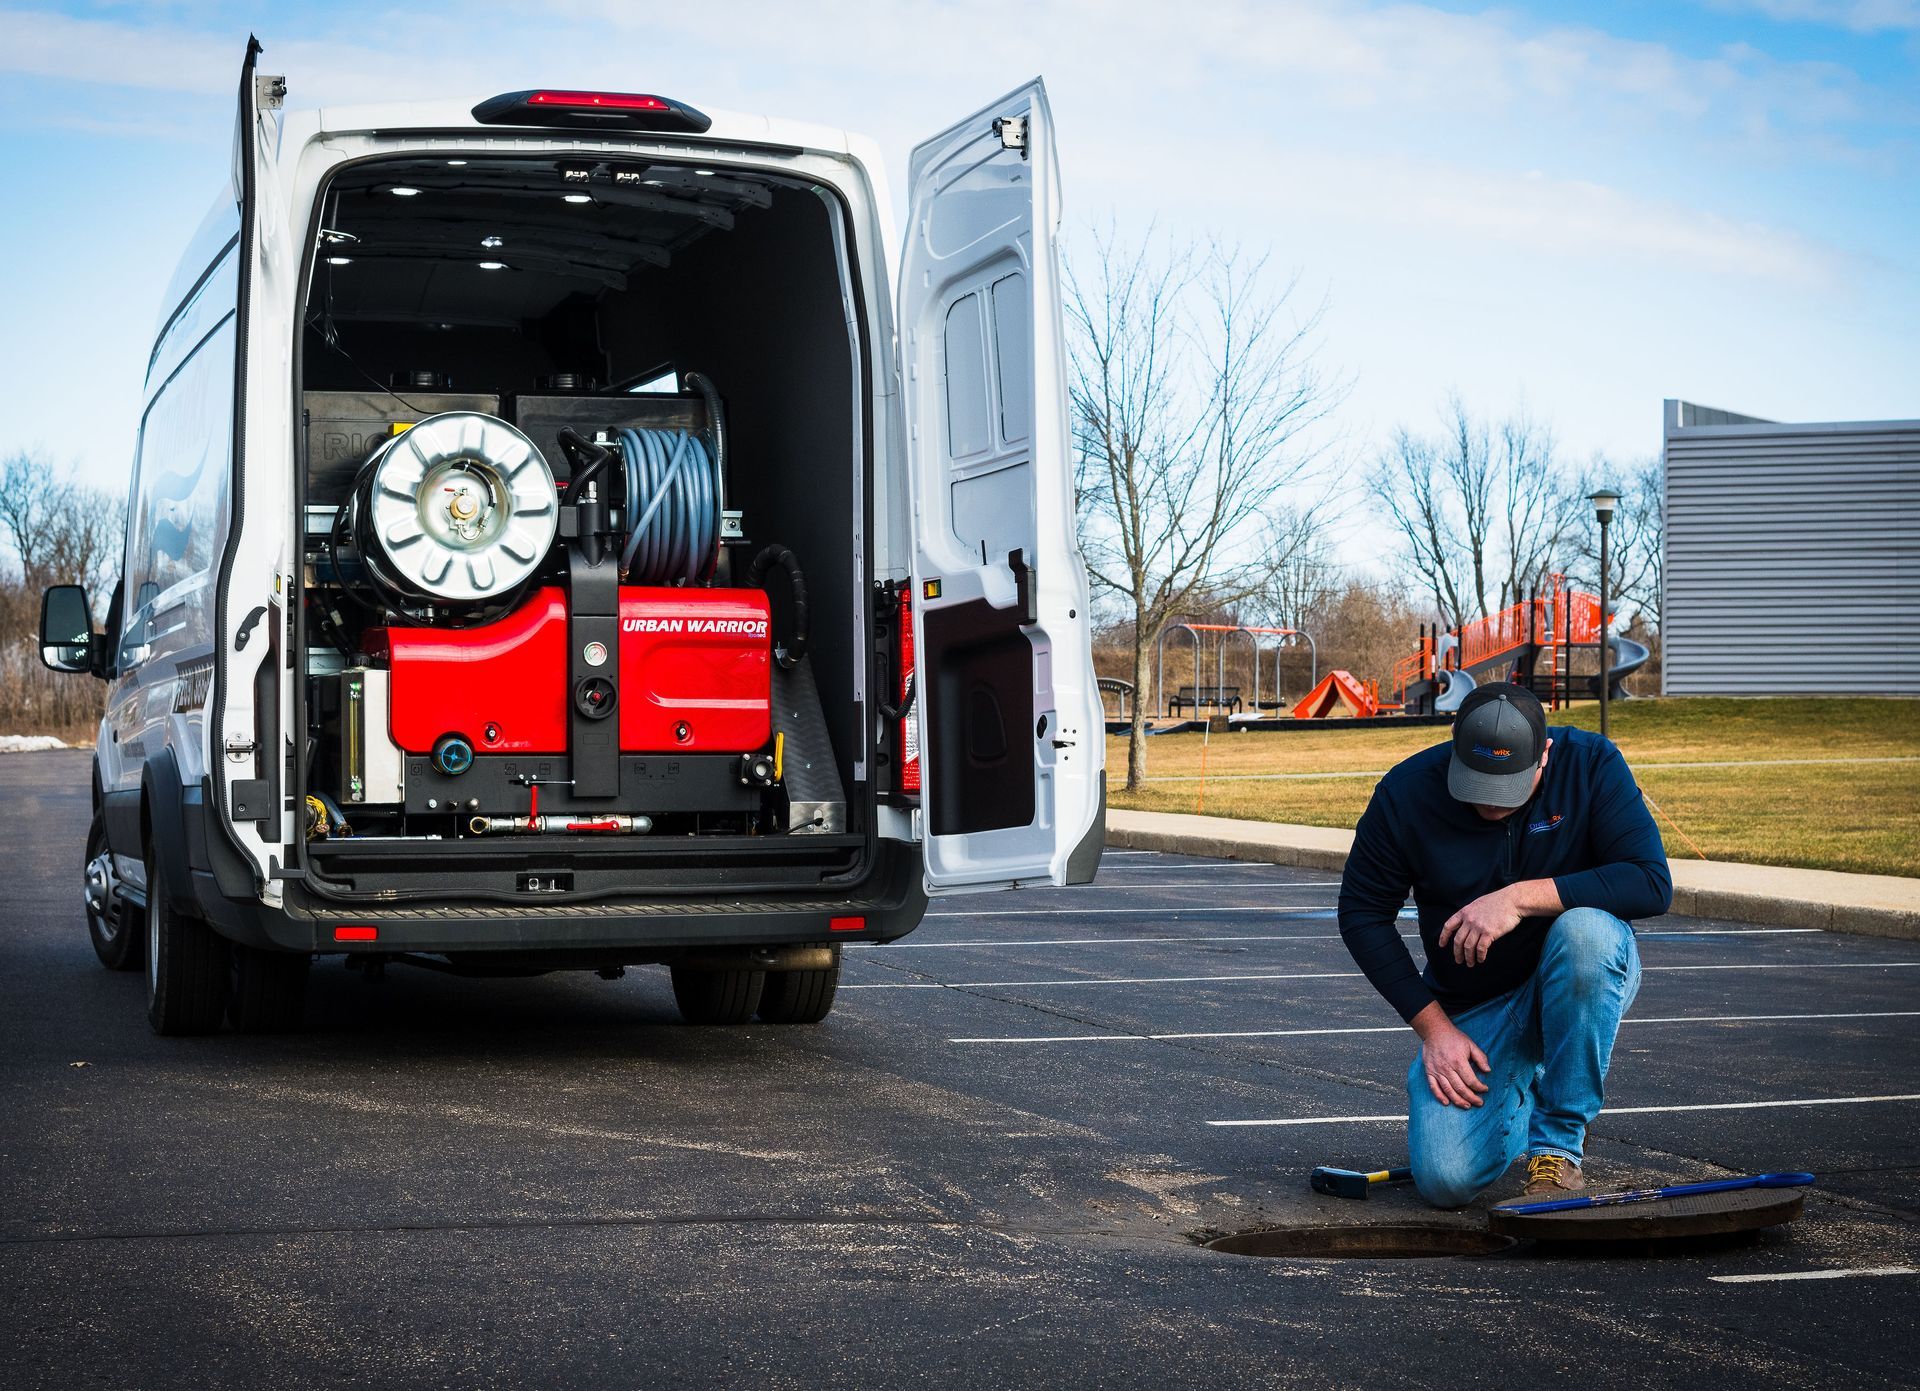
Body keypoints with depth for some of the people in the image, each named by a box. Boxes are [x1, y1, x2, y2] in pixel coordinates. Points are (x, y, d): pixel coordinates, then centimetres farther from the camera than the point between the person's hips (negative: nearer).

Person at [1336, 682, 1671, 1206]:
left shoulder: (1592, 764, -16)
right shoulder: (1407, 792, -14)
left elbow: (1653, 884, -25)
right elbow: (1362, 914, -4)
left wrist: (1522, 897, -33)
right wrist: (1433, 1026, -11)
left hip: (1580, 981, -1)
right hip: (1471, 1008, 1)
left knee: (1583, 929, -37)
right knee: (1446, 1181, -18)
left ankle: (1559, 1145, -21)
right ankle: (1520, 1096, 20)